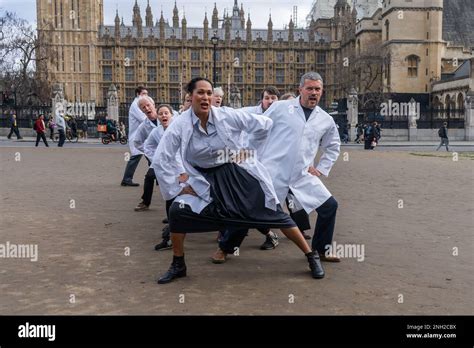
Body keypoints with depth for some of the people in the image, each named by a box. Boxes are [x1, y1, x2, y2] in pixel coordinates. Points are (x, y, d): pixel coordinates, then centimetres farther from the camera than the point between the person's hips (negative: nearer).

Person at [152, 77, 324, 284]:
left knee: (277, 215, 0)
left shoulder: (227, 115, -15)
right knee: (177, 212, -18)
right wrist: (176, 189, -12)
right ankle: (178, 266, 5)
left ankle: (312, 256, 18)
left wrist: (251, 150, -1)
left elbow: (265, 125, -4)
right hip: (206, 181, 1)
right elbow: (160, 160, -12)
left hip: (238, 174, -1)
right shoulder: (180, 125, -14)